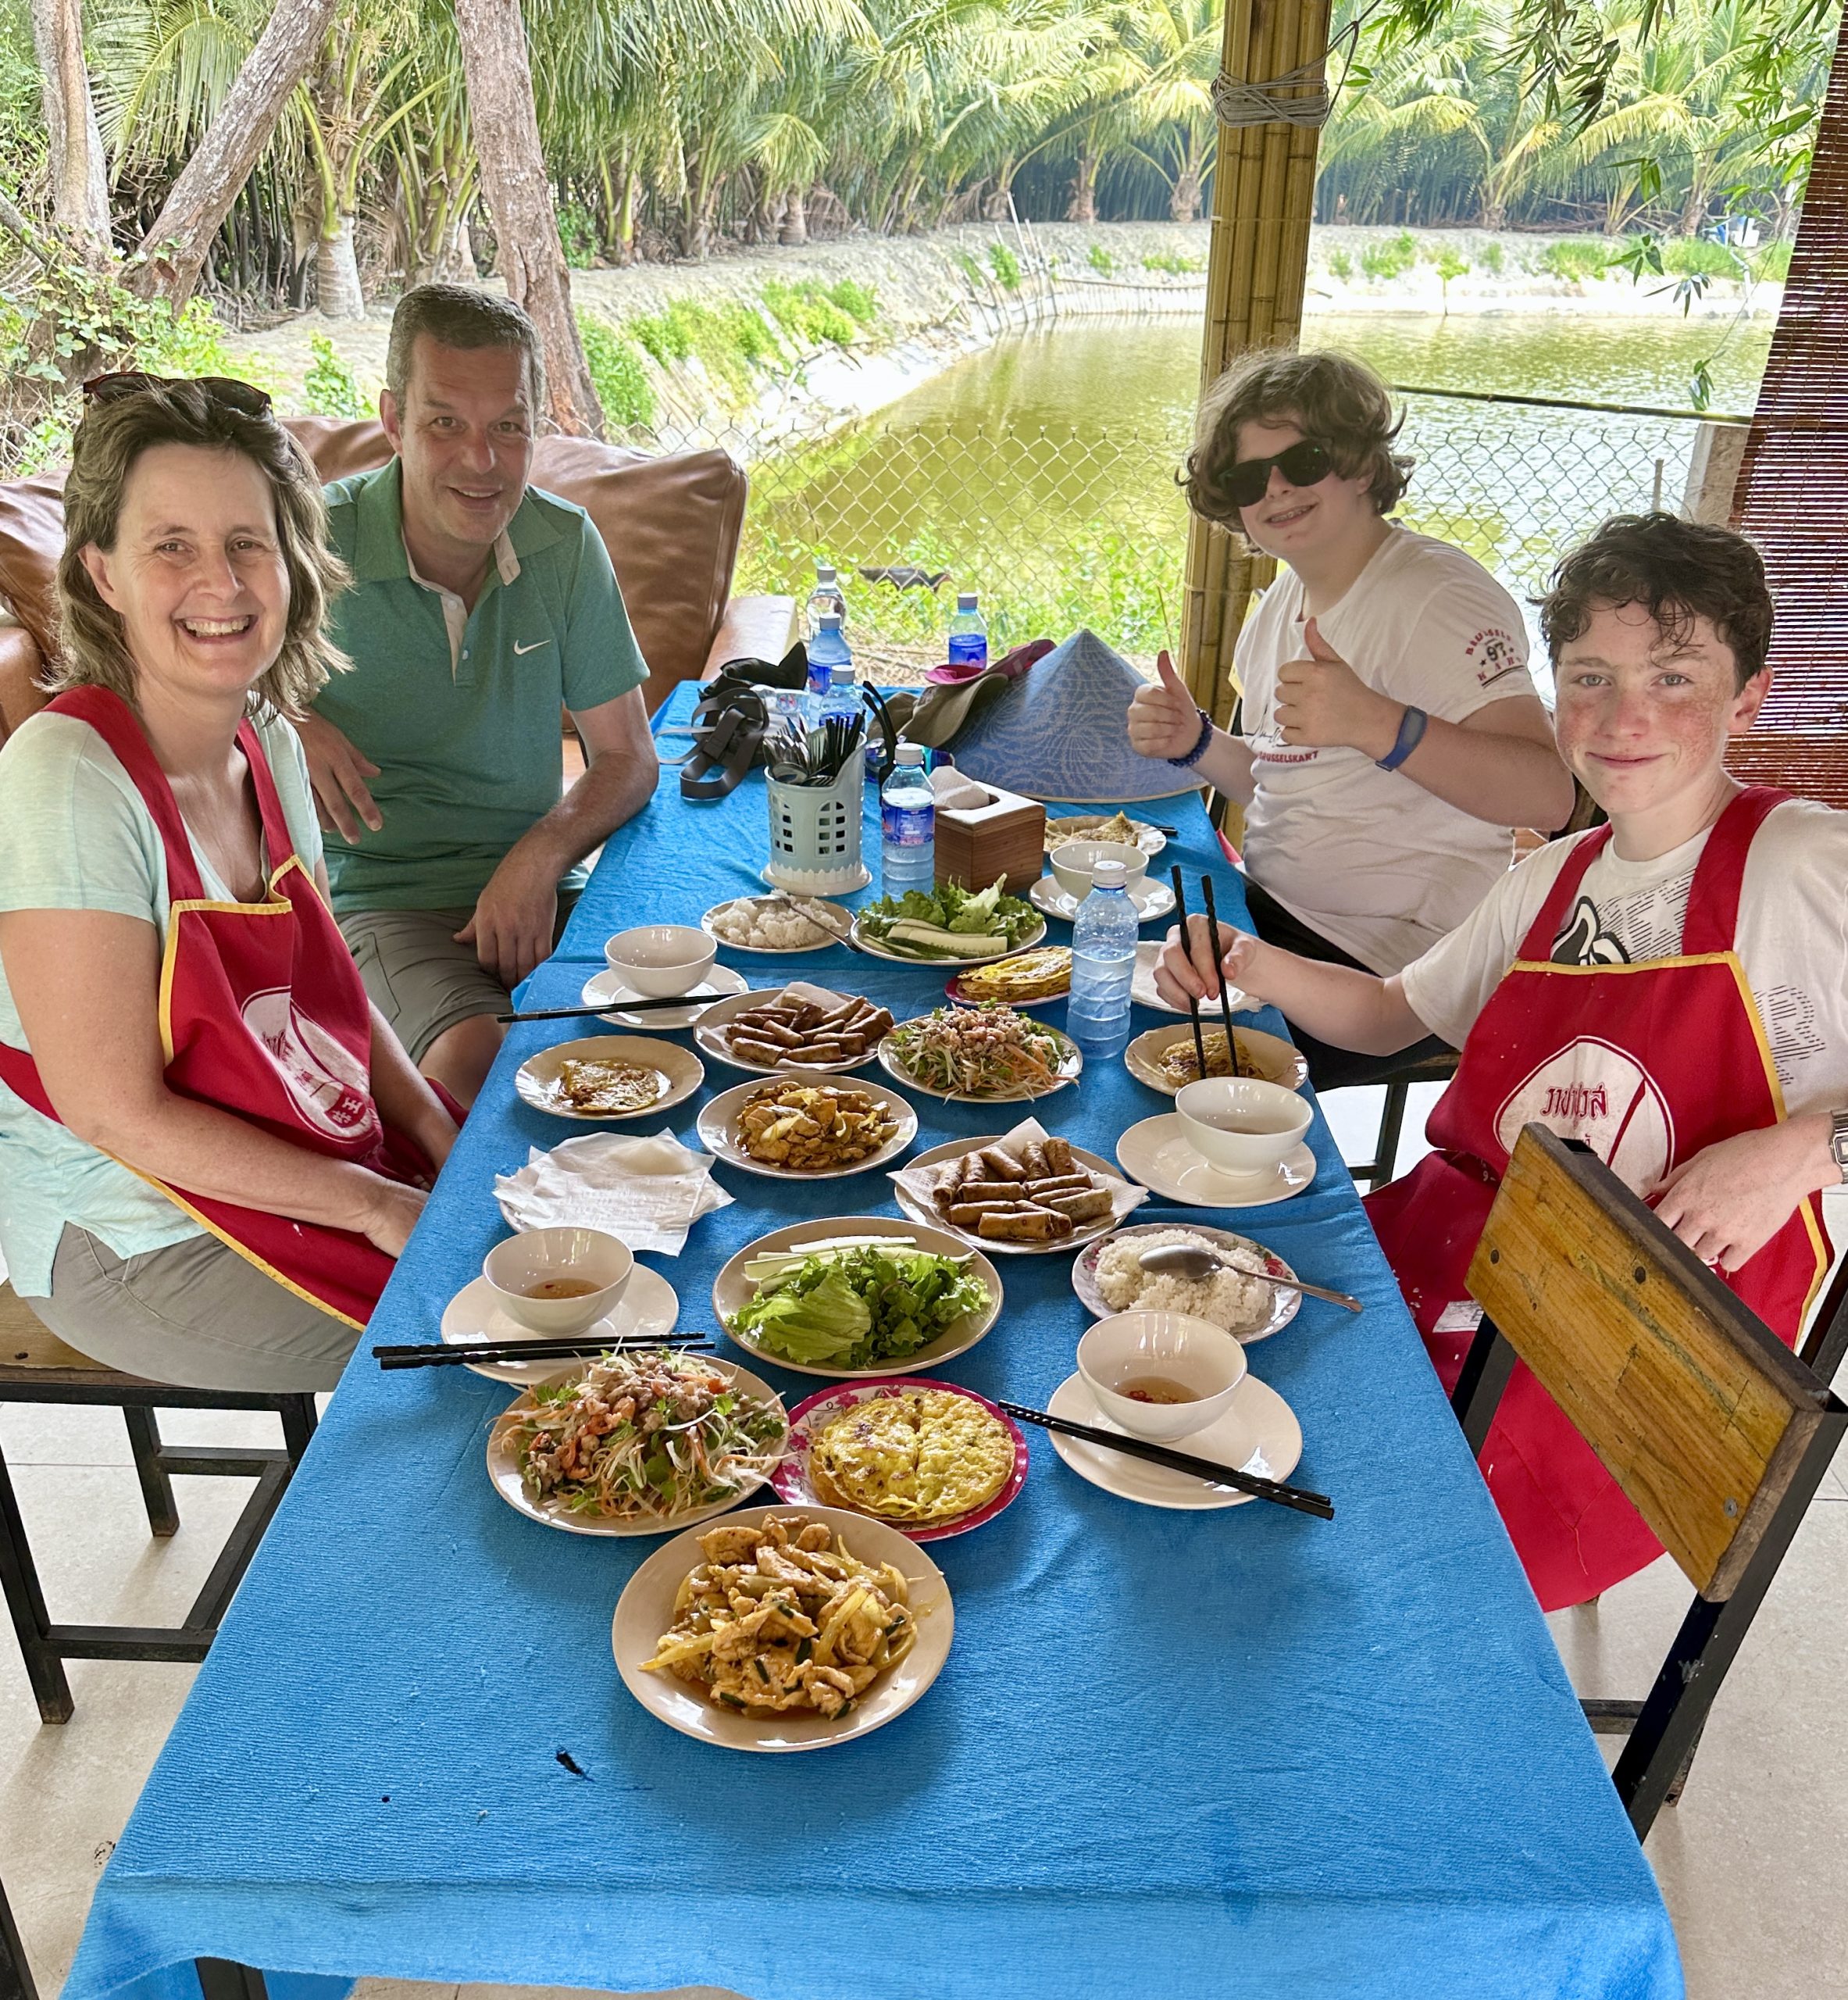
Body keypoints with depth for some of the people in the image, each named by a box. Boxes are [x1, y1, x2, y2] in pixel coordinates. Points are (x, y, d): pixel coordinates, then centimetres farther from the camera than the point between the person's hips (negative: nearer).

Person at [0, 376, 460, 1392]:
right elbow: (118, 1113, -23)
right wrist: (378, 1206, -19)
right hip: (137, 1236, -7)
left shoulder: (266, 741, 0)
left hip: (305, 1153, 8)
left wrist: (444, 1138, -4)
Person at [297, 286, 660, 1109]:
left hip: (543, 884, 4)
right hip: (387, 899, -3)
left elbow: (628, 757, 4)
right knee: (476, 1057, -33)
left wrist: (538, 859, -14)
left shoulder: (565, 544, 1)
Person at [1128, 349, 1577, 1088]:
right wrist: (1196, 744, 1)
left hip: (1387, 965, -8)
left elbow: (1547, 795, -28)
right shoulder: (1282, 601, 11)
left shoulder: (1438, 597, -15)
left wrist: (1375, 723, -41)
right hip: (1274, 915, 8)